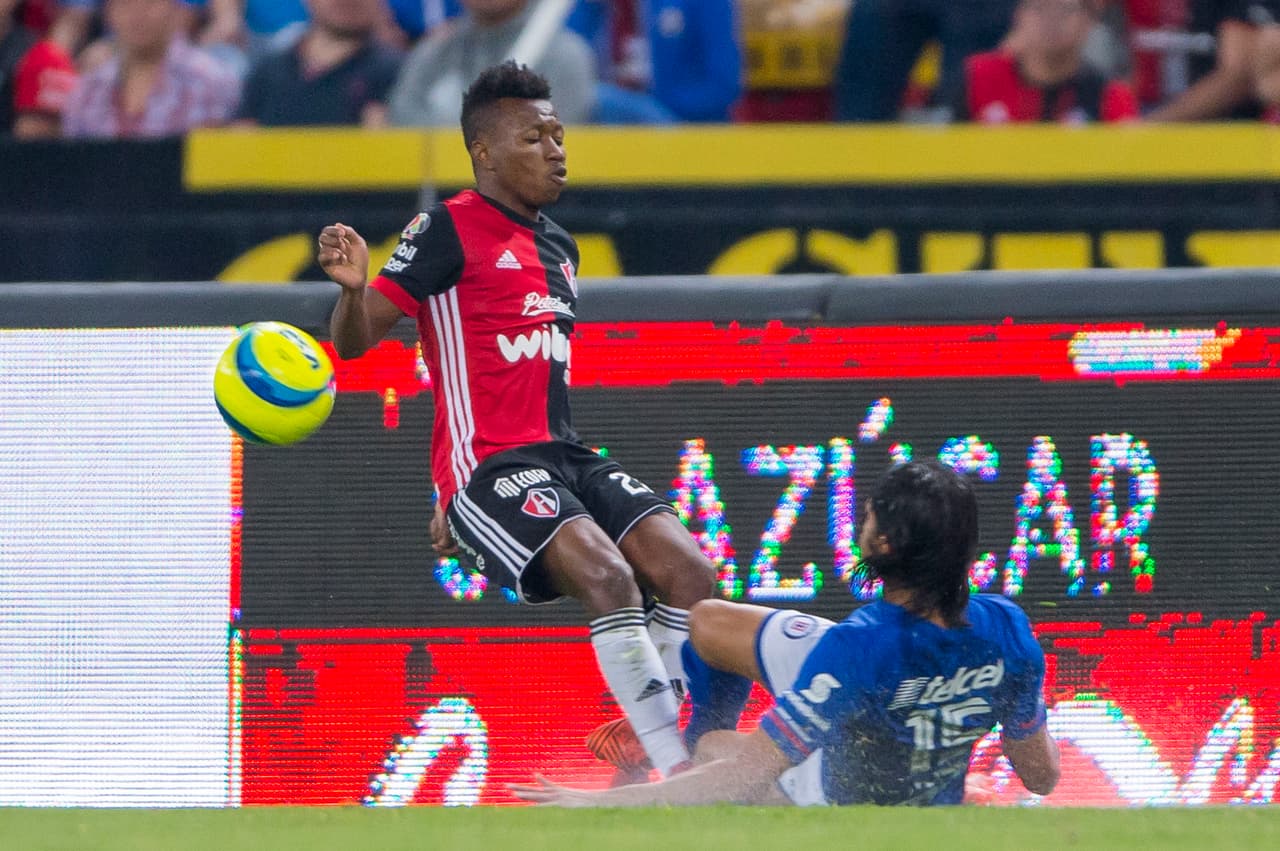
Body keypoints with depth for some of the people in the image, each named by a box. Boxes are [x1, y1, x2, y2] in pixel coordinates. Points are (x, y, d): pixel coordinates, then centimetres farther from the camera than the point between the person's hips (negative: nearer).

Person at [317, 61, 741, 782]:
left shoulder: (560, 249, 20)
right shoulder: (449, 230, -4)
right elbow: (354, 341, -7)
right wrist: (355, 287, -30)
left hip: (565, 455, 8)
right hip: (486, 466, -8)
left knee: (689, 571, -10)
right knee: (607, 575, -28)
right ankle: (677, 773, -28)